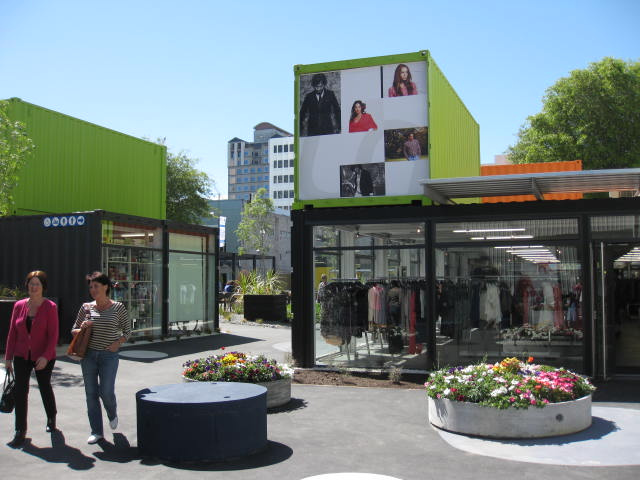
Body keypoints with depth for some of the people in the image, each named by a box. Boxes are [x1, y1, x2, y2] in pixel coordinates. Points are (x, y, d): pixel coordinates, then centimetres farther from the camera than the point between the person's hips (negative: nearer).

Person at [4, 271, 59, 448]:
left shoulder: (50, 307, -9)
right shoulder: (19, 306, 2)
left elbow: (53, 335, -12)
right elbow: (12, 333, 6)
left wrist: (45, 357, -21)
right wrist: (8, 358, 4)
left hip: (43, 358, -3)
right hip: (21, 356, 3)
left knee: (45, 388, 13)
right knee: (20, 391, -3)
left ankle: (51, 418, 38)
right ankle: (20, 432, 4)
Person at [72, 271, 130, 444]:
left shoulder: (118, 307, -2)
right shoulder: (86, 308, 4)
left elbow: (127, 329, 5)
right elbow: (74, 330, 11)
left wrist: (118, 343, -11)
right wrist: (82, 329, -11)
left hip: (109, 355, -3)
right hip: (89, 354, 3)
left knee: (106, 391, -7)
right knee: (91, 393, 4)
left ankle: (112, 414, 28)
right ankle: (96, 431, 14)